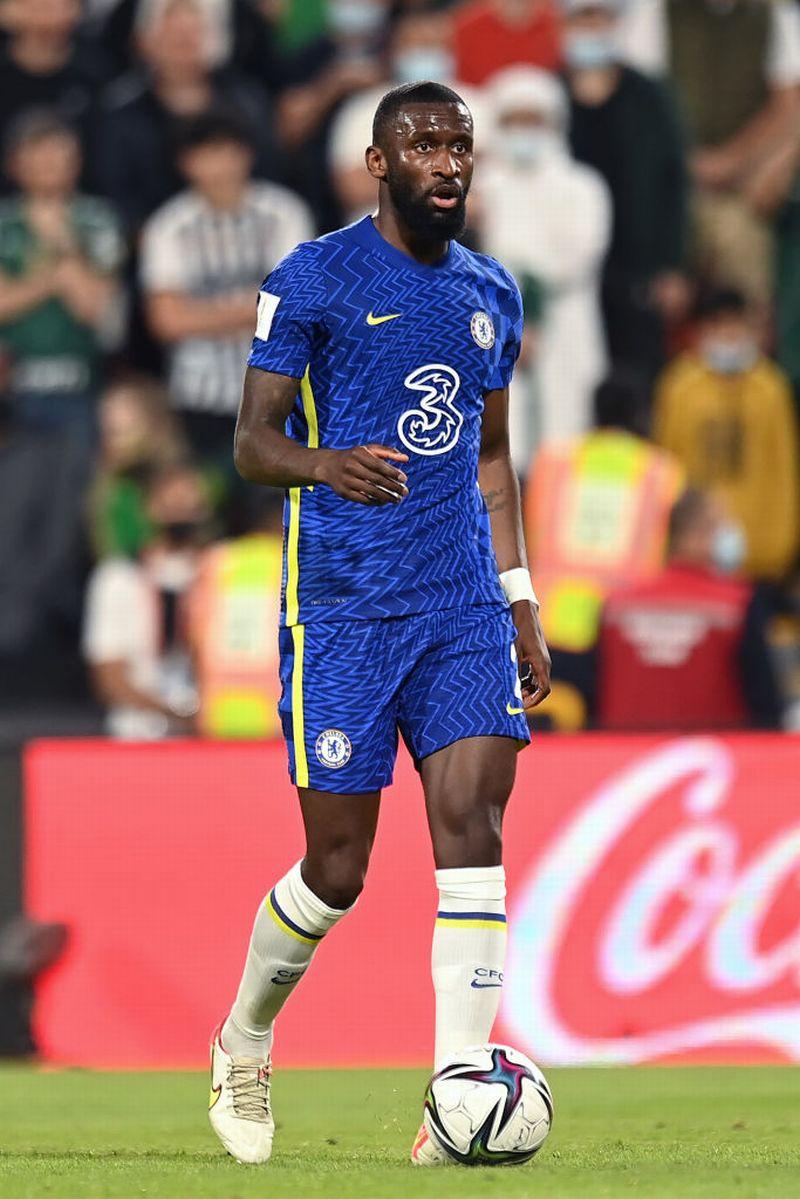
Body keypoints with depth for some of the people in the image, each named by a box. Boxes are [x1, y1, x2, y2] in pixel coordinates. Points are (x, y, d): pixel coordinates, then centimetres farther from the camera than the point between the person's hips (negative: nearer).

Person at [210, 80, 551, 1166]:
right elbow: (252, 441, -4)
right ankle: (242, 1048, 25)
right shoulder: (313, 280, -3)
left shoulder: (491, 295, 15)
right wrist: (325, 463, -27)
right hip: (341, 607, -4)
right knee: (337, 867, -1)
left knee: (473, 829, -12)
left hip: (465, 606, 4)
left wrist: (520, 600, 18)